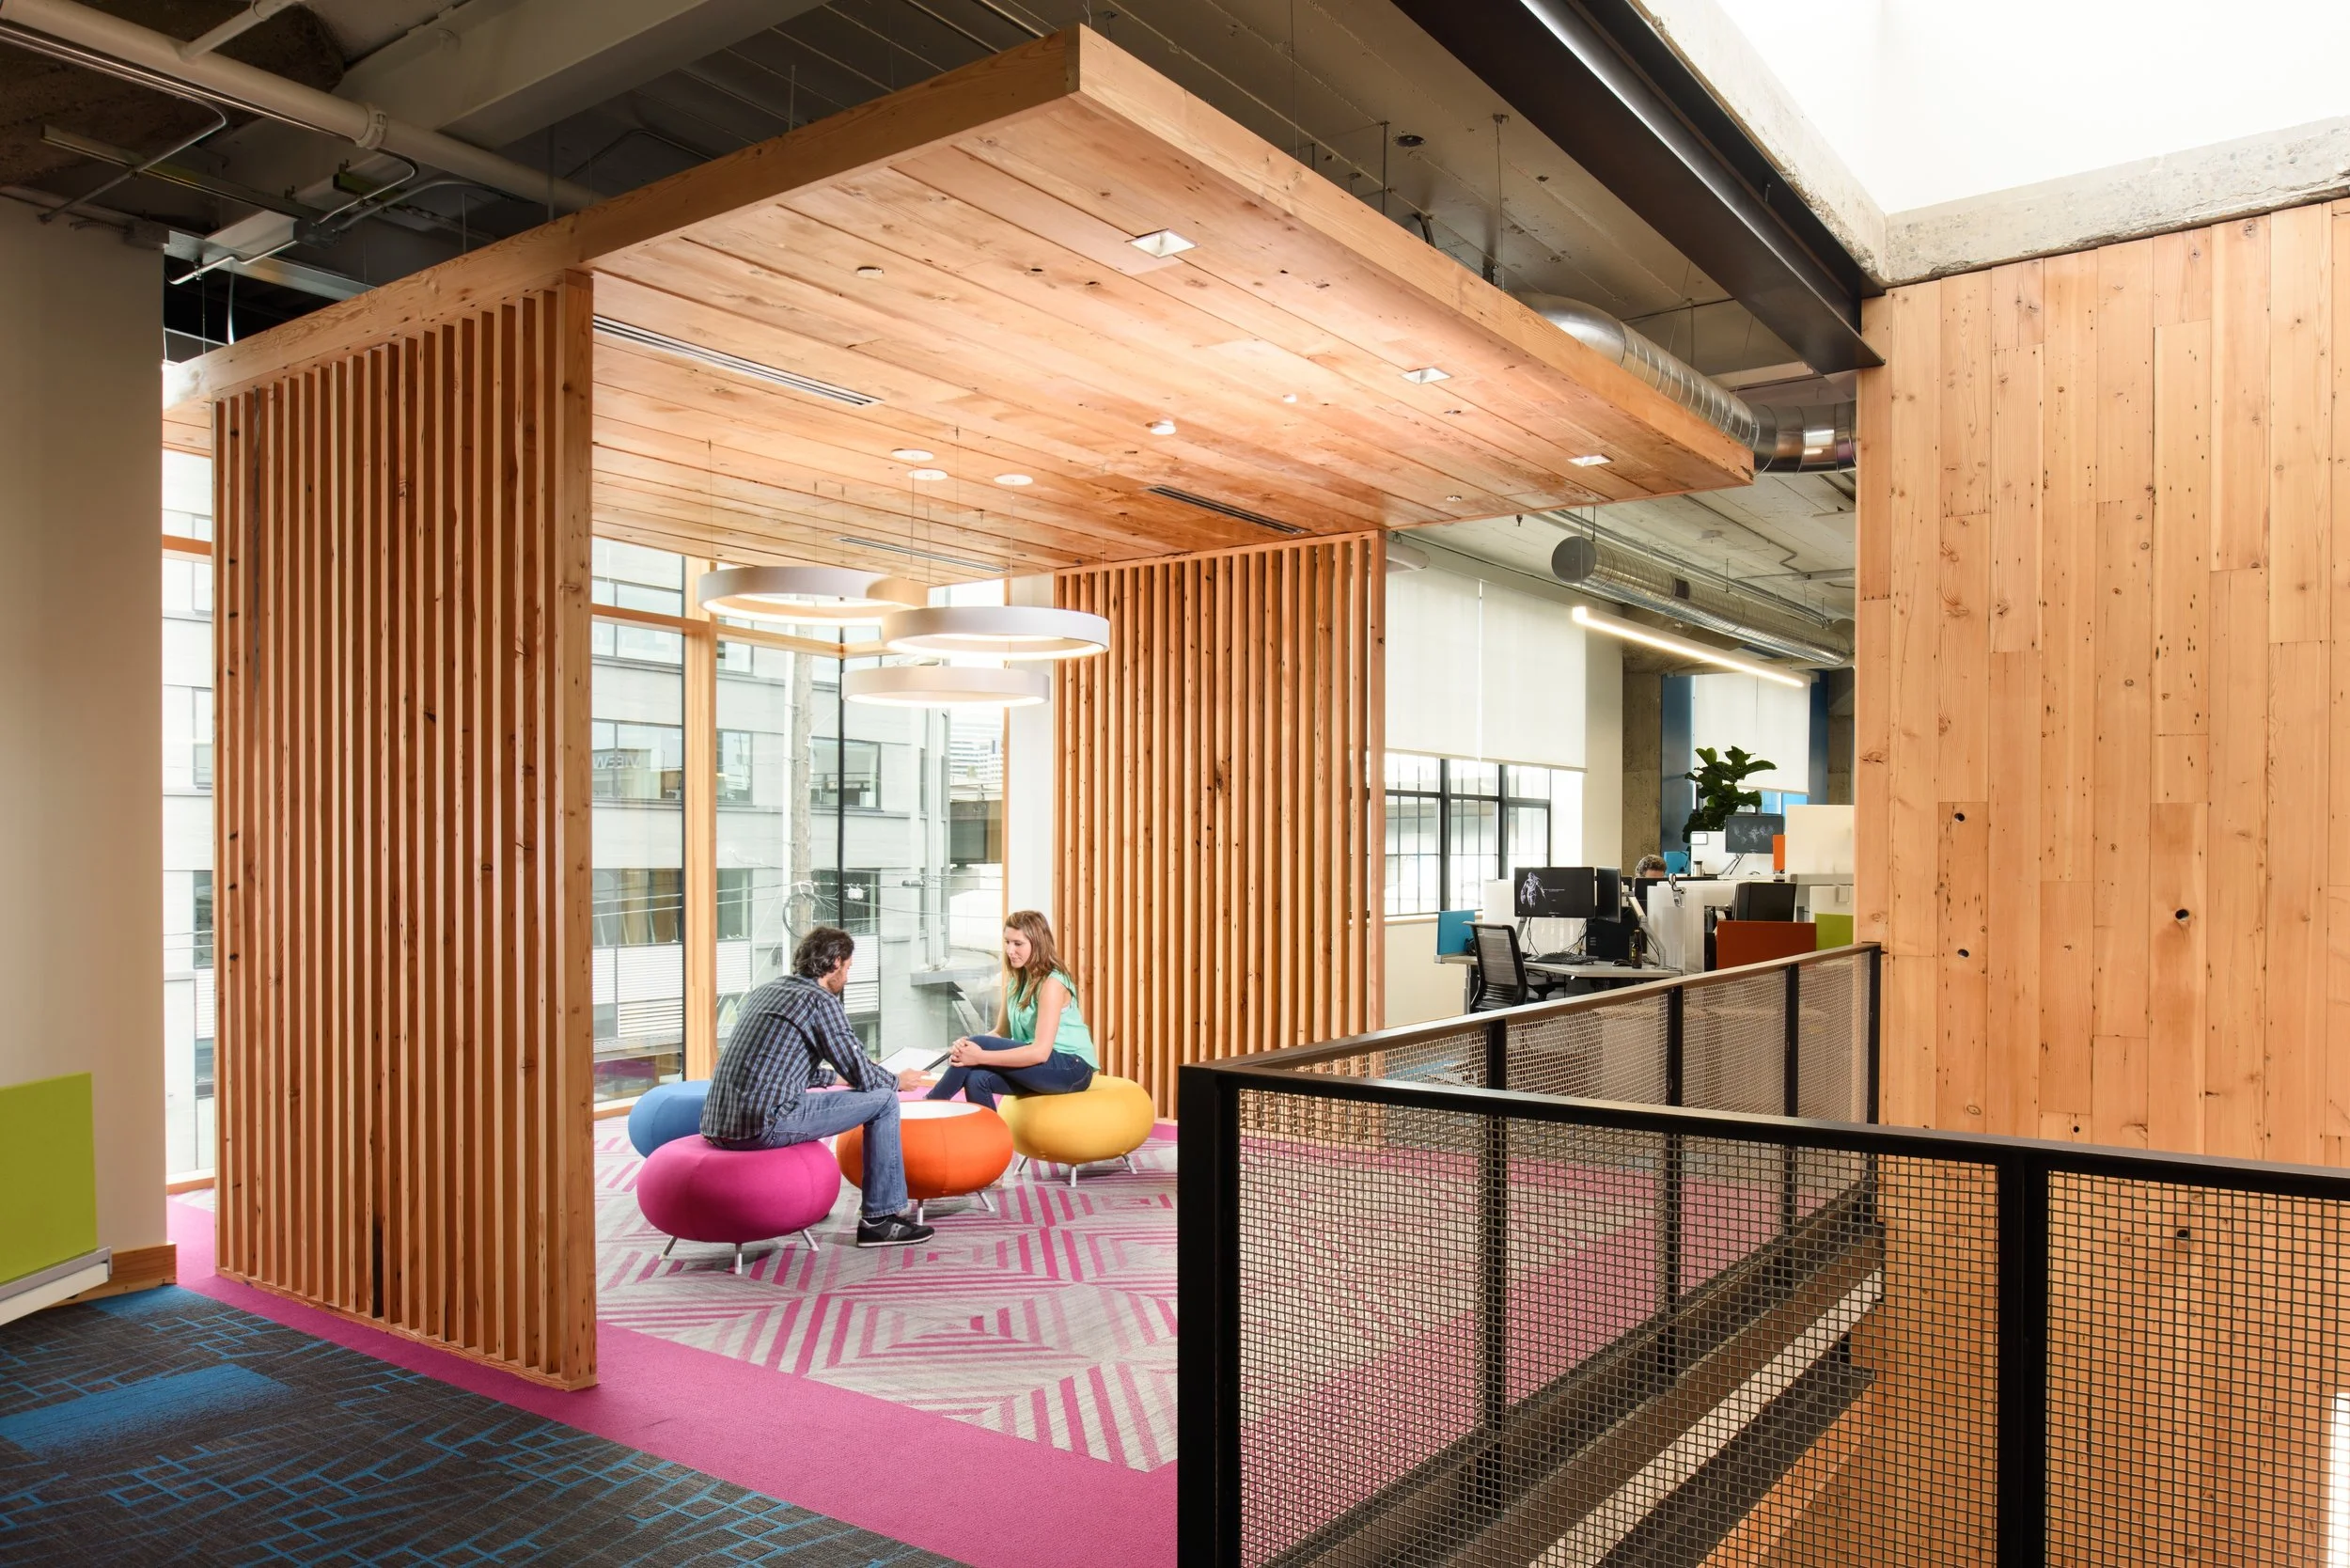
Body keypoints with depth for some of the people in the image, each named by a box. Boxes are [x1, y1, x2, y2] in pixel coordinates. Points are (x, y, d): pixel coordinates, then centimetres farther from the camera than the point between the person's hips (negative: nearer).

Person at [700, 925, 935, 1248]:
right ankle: (880, 1219, 6)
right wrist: (896, 1082, 18)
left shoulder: (762, 991, 20)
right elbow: (861, 1076, -4)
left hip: (717, 1127, 9)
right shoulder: (821, 1000, -4)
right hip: (765, 1125, -9)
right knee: (883, 1100, 3)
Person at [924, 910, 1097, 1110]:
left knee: (980, 1044, -20)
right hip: (1038, 1064, 7)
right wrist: (967, 1048, -16)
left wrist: (980, 1056, -27)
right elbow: (1000, 1033, 6)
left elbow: (1041, 1052, -22)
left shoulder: (1052, 983, -15)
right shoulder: (1015, 981, 11)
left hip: (1072, 1067, -7)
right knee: (976, 1079, -22)